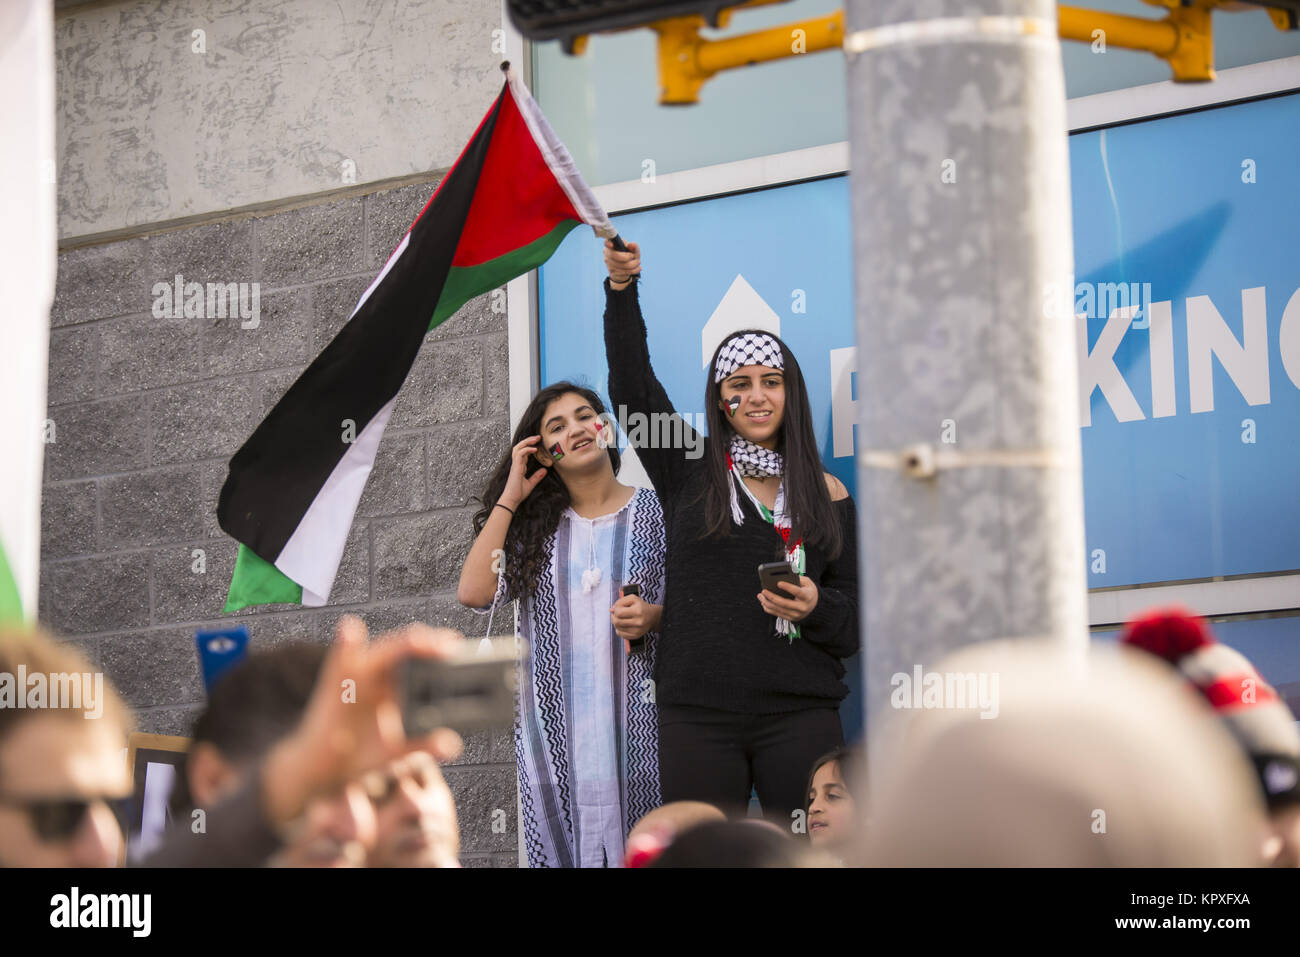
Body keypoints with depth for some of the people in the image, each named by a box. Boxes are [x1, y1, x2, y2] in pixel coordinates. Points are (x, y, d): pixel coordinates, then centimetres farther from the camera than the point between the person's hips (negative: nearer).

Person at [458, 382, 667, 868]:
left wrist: (653, 617, -13)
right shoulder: (536, 526, 9)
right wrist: (510, 497, 0)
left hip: (634, 716, -2)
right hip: (556, 725, 2)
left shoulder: (655, 513, 6)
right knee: (561, 841, 1)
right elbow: (474, 592, -5)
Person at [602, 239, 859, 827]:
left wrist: (816, 608, -10)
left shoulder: (825, 495, 11)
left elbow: (857, 618, 12)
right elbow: (633, 389, 1)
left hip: (799, 716, 0)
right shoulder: (690, 471, 10)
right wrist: (622, 290, -7)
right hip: (696, 715, 0)